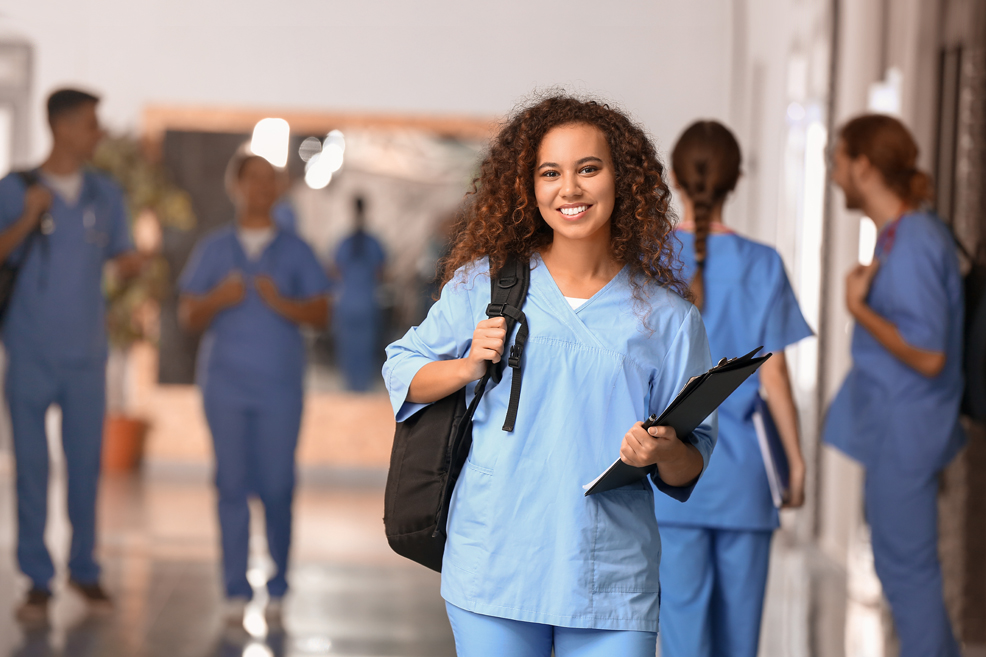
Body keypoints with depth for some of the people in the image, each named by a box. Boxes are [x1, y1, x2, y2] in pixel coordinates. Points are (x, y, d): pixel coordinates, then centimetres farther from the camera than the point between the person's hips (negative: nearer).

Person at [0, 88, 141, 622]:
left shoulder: (106, 194, 8)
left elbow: (123, 256, 14)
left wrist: (130, 262, -9)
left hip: (86, 355, 3)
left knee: (85, 463, 6)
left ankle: (84, 568, 19)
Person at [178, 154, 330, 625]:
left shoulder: (295, 250, 10)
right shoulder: (213, 249, 12)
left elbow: (321, 314, 3)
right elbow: (188, 316, 10)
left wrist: (282, 303, -14)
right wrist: (217, 300, -10)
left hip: (279, 386, -1)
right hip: (225, 383, 1)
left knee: (276, 488, -4)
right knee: (232, 485, -1)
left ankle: (277, 588, 7)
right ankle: (236, 592, 4)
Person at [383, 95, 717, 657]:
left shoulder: (667, 317, 4)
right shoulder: (485, 284, 5)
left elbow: (692, 467, 6)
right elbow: (401, 368, 13)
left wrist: (666, 453, -16)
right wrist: (469, 367, -5)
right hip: (494, 567, 0)